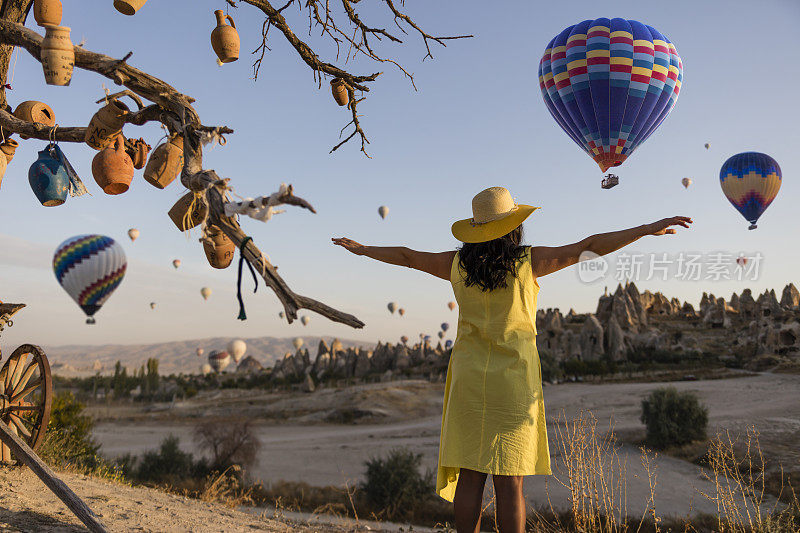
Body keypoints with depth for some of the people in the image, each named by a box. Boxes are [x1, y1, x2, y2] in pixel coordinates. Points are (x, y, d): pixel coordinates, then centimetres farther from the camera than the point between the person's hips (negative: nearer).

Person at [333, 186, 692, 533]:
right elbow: (589, 247, -9)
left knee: (469, 477, 5)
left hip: (468, 377, 3)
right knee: (509, 482, 2)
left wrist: (362, 249, 29)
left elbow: (405, 256, 14)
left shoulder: (457, 264, 1)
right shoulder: (528, 261, -7)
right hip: (514, 381, -3)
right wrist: (648, 229, -5)